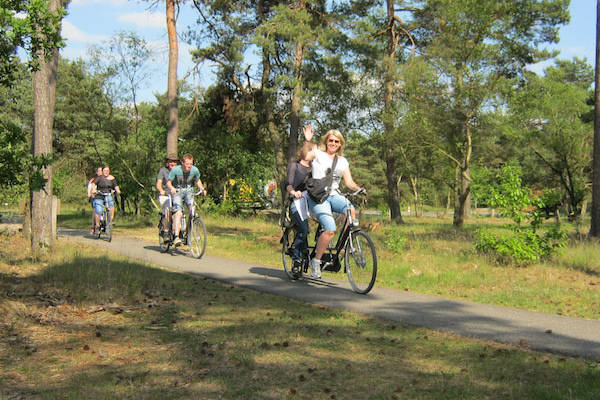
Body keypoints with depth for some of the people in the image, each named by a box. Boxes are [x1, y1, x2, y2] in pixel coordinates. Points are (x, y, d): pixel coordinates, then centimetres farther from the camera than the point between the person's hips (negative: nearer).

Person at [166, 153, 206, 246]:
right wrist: (172, 188, -31)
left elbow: (198, 181, 10)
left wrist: (202, 189, -8)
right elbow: (168, 182, -10)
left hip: (189, 191, 3)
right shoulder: (175, 170, -18)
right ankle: (176, 237, -27)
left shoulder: (195, 170, -9)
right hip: (177, 192, -3)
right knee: (178, 212, -22)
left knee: (192, 208, -25)